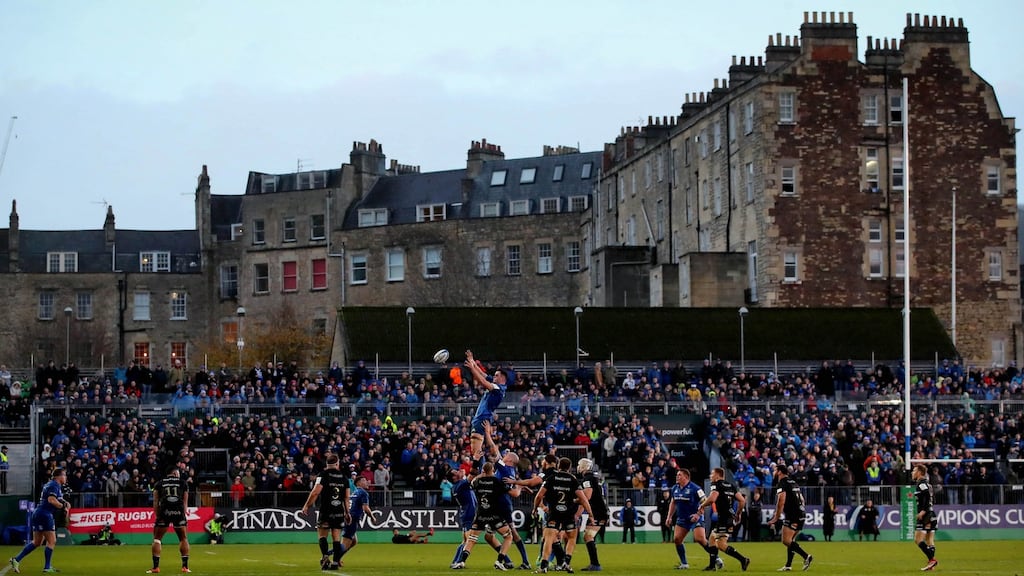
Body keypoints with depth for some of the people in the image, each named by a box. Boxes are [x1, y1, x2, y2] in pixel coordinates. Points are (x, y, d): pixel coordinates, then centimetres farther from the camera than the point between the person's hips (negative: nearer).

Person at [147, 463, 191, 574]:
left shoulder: (159, 483, 17)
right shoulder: (183, 482, 17)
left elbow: (155, 502, 9)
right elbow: (185, 502, 13)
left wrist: (157, 516, 10)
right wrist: (185, 514, 17)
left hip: (164, 511, 0)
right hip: (179, 511, 0)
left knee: (157, 539, 11)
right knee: (183, 538, 14)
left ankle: (155, 567, 4)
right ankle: (185, 566, 10)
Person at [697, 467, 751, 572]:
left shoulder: (717, 485, -8)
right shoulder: (731, 485, 15)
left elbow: (712, 498, -25)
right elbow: (742, 500, 12)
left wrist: (702, 506, -9)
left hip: (723, 519, -9)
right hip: (730, 517, 9)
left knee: (721, 544, -11)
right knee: (712, 538, 19)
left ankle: (743, 559, -20)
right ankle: (712, 565, 21)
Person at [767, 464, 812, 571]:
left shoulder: (782, 483, -7)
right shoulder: (793, 483, 20)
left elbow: (781, 501, -18)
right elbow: (802, 499, 24)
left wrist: (776, 518, -14)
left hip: (792, 515, -9)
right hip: (801, 513, 9)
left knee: (786, 540, -12)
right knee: (790, 540, 14)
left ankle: (806, 556, -20)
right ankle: (788, 565, 13)